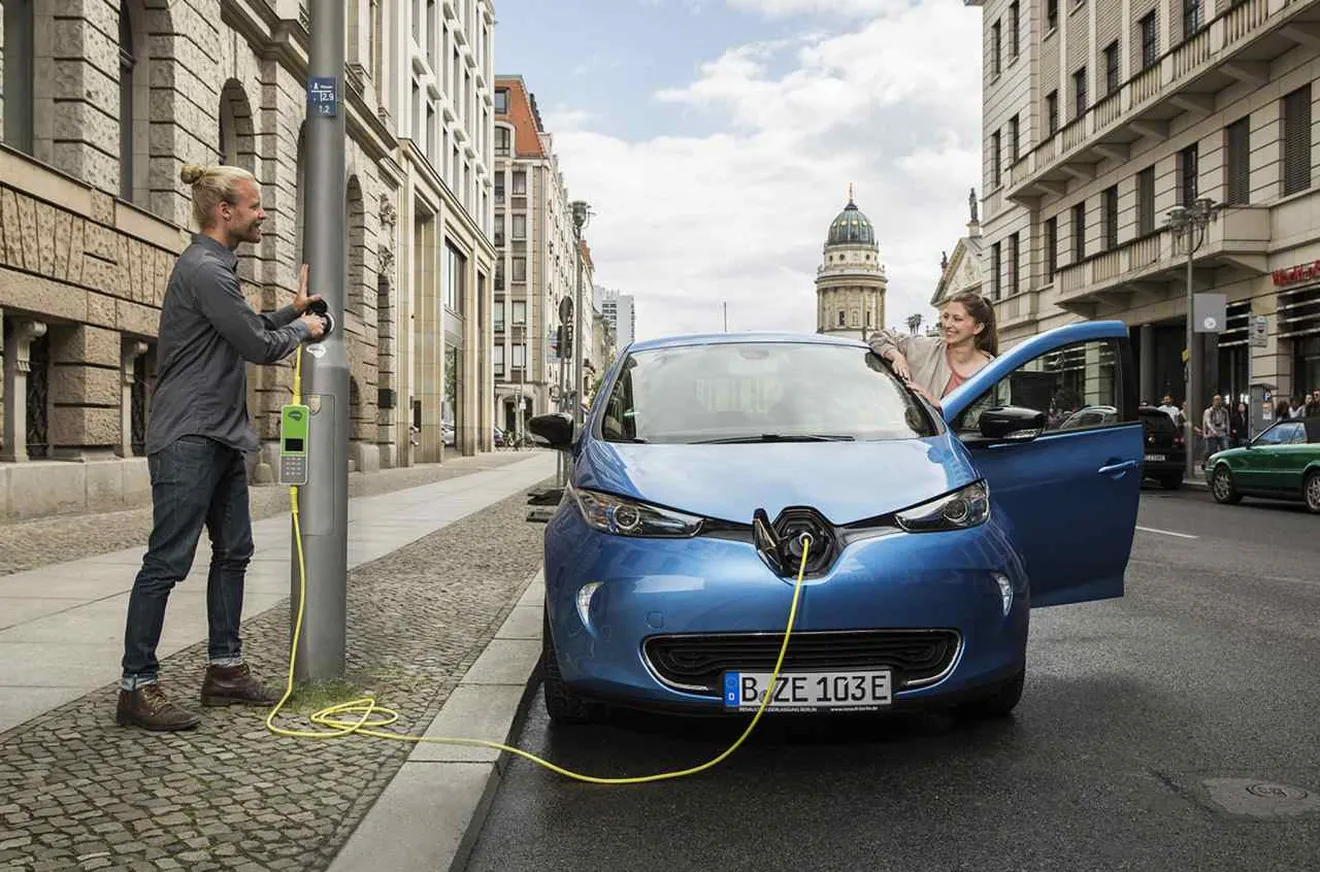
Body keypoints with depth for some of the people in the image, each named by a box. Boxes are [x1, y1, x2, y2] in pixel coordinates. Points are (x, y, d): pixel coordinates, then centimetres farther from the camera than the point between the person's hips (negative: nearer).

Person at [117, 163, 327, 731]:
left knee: (233, 551, 14)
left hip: (220, 438, 11)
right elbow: (260, 347, -16)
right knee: (167, 561, -7)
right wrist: (303, 329, 2)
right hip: (188, 439, -11)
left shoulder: (217, 267, 18)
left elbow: (244, 333, 25)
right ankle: (137, 688, -1)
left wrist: (290, 312, 16)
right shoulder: (204, 269, -15)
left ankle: (224, 669, 23)